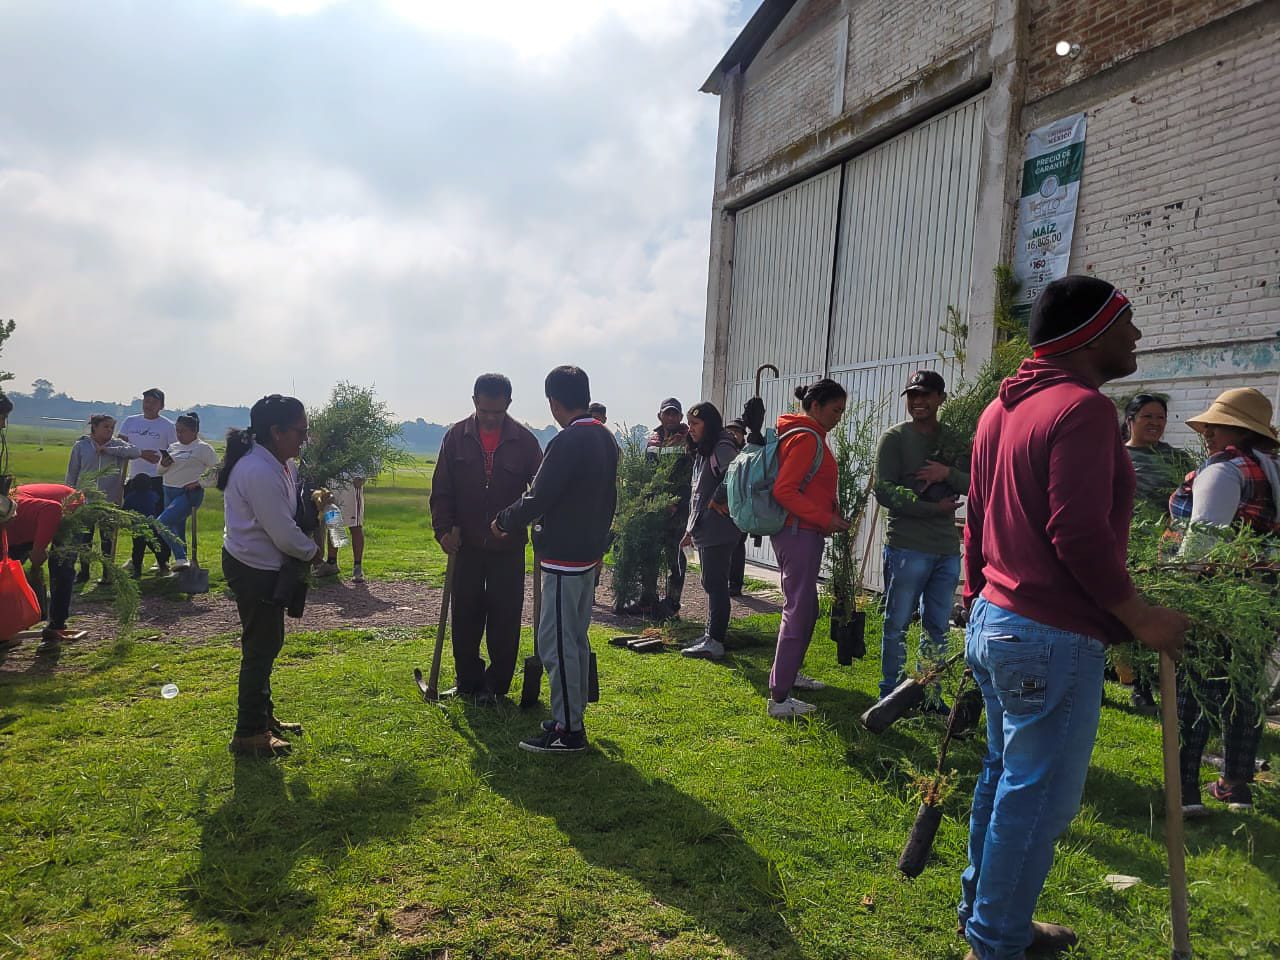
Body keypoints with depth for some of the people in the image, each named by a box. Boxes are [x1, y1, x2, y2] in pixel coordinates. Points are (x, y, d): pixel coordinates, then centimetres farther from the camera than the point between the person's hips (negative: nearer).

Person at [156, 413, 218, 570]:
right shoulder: (173, 447, 14)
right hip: (169, 492, 8)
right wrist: (163, 465, -1)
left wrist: (199, 483, -16)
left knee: (162, 524, -20)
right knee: (176, 529, 10)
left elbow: (217, 471, -10)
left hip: (189, 494, -8)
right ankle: (180, 560, 17)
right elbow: (161, 472, 21)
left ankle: (181, 559, -14)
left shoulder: (203, 448, -6)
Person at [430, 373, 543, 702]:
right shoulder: (457, 436, -1)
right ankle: (469, 680, 25)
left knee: (505, 619, 3)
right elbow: (441, 489, 1)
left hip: (509, 547, -1)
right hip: (466, 545, 1)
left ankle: (496, 683, 18)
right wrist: (444, 529, -8)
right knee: (465, 616, 9)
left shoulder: (524, 440, -4)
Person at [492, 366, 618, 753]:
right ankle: (572, 717, 27)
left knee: (556, 643, -2)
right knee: (575, 639, 17)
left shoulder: (567, 442, -20)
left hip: (563, 558, -10)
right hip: (588, 554, 10)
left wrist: (503, 522, -1)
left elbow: (537, 499, -19)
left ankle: (567, 731, 4)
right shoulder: (606, 439, 9)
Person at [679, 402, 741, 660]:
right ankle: (711, 634, 23)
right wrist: (691, 528, 22)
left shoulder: (722, 448, -12)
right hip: (704, 530, 10)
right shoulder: (702, 452, 19)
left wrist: (718, 501, -20)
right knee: (711, 583, 14)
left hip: (718, 530, -10)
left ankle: (715, 641, -3)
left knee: (715, 583, -7)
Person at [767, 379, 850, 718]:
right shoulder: (807, 439, -15)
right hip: (799, 534, -10)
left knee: (804, 608, 20)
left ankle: (790, 673, 35)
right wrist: (825, 518, -19)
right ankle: (779, 698, -4)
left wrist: (832, 509, 8)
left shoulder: (809, 437, 17)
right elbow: (783, 490, -22)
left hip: (802, 533, 10)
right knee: (799, 611, -8)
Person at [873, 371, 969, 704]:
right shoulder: (895, 437, -3)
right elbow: (885, 492, -10)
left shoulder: (953, 441, 12)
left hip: (947, 548, 5)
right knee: (897, 625, 3)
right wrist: (934, 508, -12)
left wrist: (947, 473, -15)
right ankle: (891, 694, 15)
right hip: (907, 547, -5)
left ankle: (931, 695, 24)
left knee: (937, 627, 12)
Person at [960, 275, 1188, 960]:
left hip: (995, 622, 10)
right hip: (1053, 640, -10)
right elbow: (1081, 537, -23)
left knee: (1004, 776, 21)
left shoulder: (1001, 409, 12)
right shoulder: (1083, 409, -16)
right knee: (1039, 799, 3)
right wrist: (1141, 618, -12)